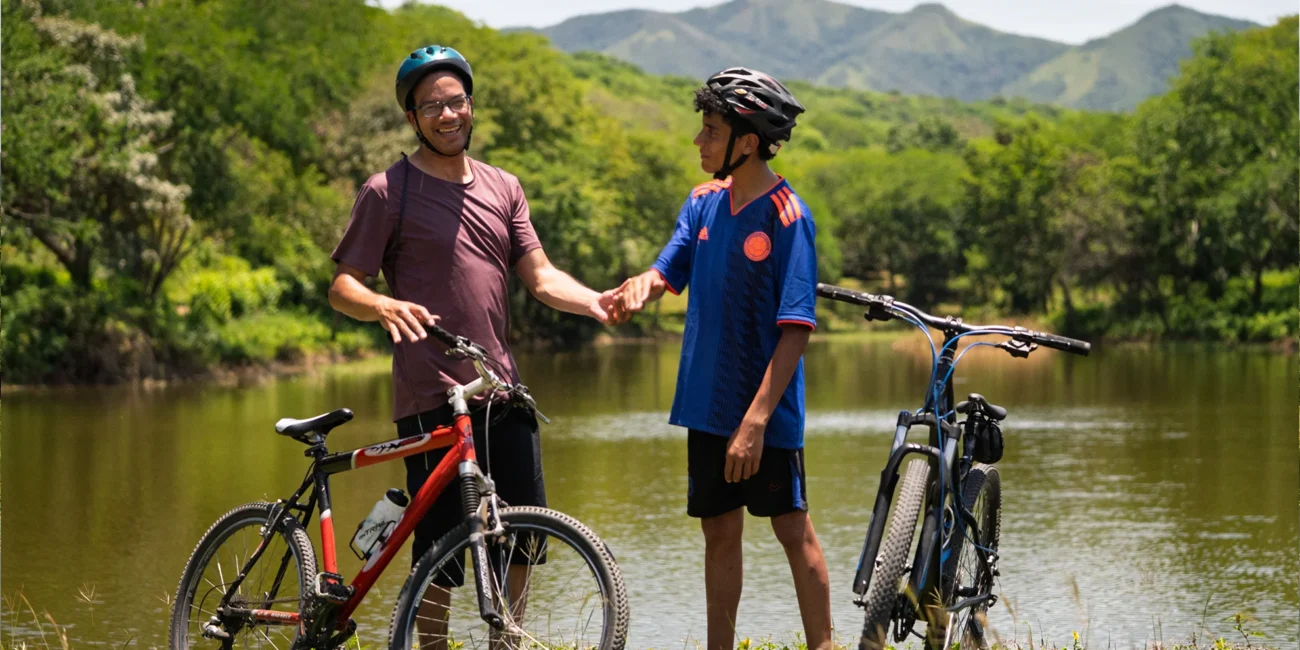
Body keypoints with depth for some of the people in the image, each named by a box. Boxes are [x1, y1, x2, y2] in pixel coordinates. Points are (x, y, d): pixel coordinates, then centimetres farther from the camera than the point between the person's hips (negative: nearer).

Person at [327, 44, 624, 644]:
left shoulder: (502, 189, 14)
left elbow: (539, 276, 7)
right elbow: (342, 288, -5)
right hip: (431, 398, -5)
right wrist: (385, 307, -27)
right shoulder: (388, 192, -2)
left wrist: (592, 301, -14)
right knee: (440, 550, -4)